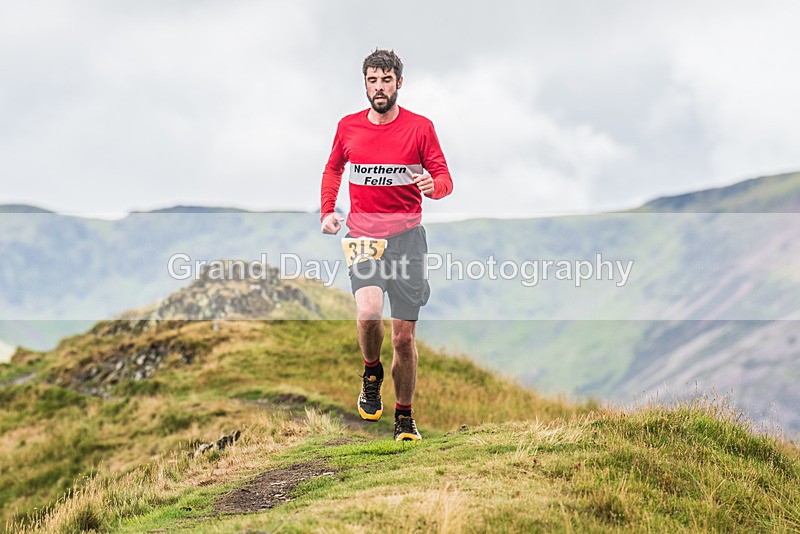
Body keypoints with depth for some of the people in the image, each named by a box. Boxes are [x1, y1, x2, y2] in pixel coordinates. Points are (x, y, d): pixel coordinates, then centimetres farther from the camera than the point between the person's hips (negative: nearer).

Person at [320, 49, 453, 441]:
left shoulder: (420, 127, 0)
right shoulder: (348, 126, 7)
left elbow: (444, 178, 0)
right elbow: (333, 168, 24)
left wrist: (433, 185, -23)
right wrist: (327, 211, 11)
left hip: (405, 236, -1)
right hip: (361, 235, 1)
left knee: (404, 338, 2)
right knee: (368, 312, -26)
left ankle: (404, 418, 18)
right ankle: (371, 373, 5)